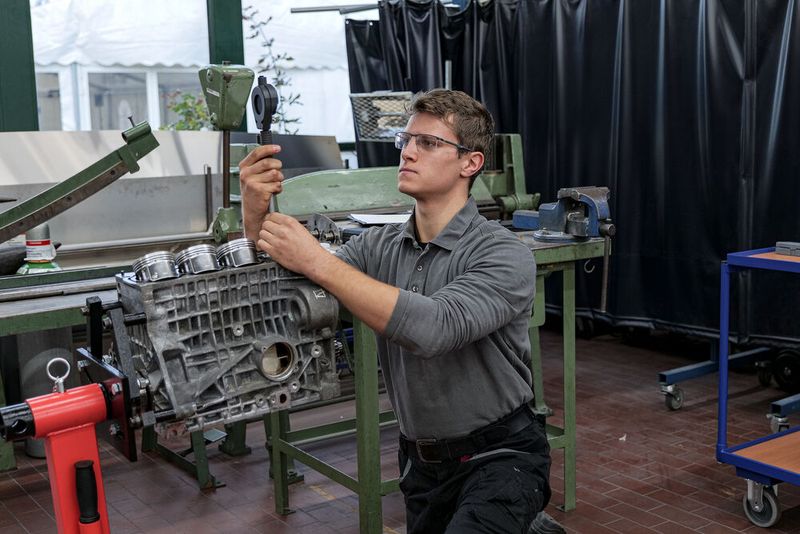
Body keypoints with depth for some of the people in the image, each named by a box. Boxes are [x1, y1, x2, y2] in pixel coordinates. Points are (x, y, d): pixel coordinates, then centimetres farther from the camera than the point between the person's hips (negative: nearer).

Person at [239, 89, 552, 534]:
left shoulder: (504, 255, -16)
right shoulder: (379, 247, 2)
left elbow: (433, 328, -32)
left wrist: (318, 262, -31)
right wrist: (256, 214, -21)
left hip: (499, 455, -6)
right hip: (423, 460, 7)